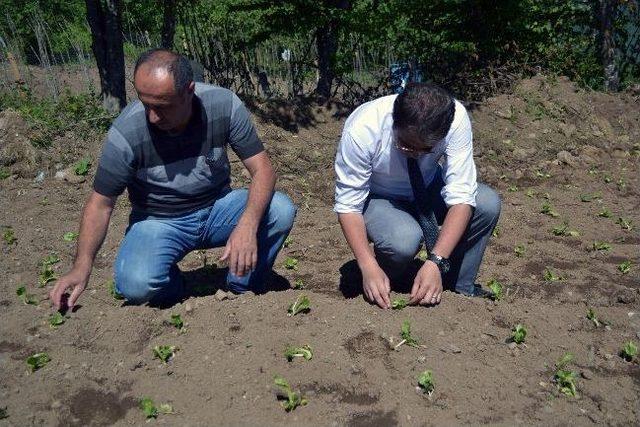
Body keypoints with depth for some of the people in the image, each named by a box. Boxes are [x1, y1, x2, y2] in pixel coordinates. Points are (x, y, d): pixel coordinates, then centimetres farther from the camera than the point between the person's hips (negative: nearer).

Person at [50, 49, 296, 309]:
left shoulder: (224, 105, -19)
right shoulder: (126, 132, -22)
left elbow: (262, 169, -18)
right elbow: (101, 203, -12)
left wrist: (248, 225, -36)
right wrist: (82, 266, -25)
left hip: (217, 209, 2)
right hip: (158, 220, -2)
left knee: (281, 211, -25)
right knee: (135, 284, -31)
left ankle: (243, 291, 0)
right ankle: (172, 293, 8)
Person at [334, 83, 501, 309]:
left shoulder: (456, 119, -29)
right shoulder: (361, 130, -34)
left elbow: (461, 196, -27)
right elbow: (348, 205, -26)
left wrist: (436, 262, -37)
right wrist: (369, 267, -37)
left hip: (427, 187, 3)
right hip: (376, 197, -3)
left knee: (488, 204, -23)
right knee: (404, 239, -35)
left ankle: (460, 289, 0)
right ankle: (382, 297, -1)